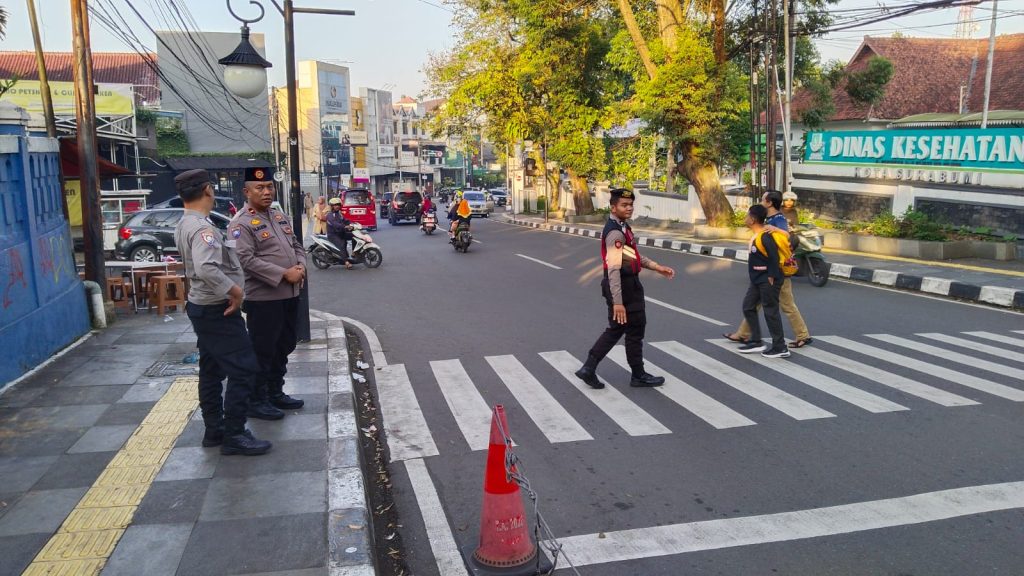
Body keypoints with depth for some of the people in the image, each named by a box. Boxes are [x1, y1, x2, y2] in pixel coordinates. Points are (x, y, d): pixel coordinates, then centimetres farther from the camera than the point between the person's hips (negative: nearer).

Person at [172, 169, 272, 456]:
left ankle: (213, 430, 26)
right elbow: (207, 269, -37)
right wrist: (235, 290, -26)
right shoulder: (202, 227, -23)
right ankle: (234, 435, 0)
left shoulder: (184, 225, 9)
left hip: (202, 306, 11)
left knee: (212, 370, 16)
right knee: (244, 369, -6)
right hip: (217, 310, -11)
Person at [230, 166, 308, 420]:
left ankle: (276, 392, 30)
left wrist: (301, 267, -3)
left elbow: (297, 245, 19)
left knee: (284, 347, 17)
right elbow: (246, 259, -22)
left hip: (289, 295, 8)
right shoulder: (241, 223, -12)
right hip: (263, 299, -8)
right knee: (262, 351, 0)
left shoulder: (280, 216, 14)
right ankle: (256, 401, 12)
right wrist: (284, 274, -22)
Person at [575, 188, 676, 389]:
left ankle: (588, 369, 17)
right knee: (635, 331, 6)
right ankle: (638, 375, 23)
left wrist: (658, 267, 17)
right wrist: (617, 302, -31)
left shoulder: (623, 227, 11)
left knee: (615, 330, 16)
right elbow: (613, 269, -28)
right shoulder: (615, 233, -22)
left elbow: (635, 256, 22)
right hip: (624, 289, -10)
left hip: (628, 286, 10)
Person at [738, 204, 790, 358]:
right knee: (748, 307, 13)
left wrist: (771, 277, -20)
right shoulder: (756, 235, 8)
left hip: (767, 281, -10)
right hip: (757, 280, 10)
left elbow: (774, 257, -23)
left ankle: (780, 348, 7)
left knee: (771, 312, -3)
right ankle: (756, 342, 21)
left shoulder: (765, 237, -21)